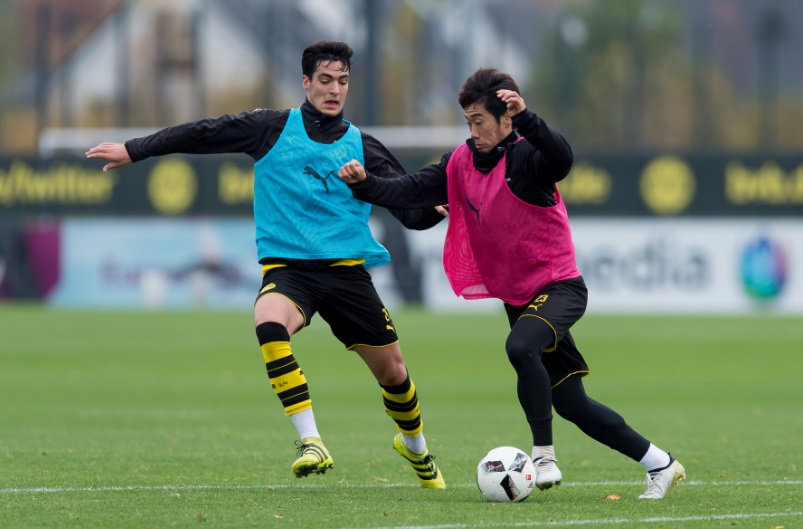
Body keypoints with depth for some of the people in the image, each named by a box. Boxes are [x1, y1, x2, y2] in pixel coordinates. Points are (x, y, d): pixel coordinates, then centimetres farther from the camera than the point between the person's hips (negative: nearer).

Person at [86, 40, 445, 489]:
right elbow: (203, 135, 8)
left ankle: (415, 446, 38)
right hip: (287, 267, -2)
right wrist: (133, 151, 5)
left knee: (392, 370, 4)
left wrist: (440, 207, -16)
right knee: (269, 322, -36)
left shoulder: (363, 148, 8)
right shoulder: (273, 129, 5)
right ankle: (311, 444, -36)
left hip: (347, 269, 2)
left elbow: (412, 211, 6)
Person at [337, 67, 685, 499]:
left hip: (558, 288, -8)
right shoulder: (464, 162, 3)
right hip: (516, 297, 8)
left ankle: (544, 455, -27)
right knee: (571, 404, 9)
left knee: (520, 346, -37)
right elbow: (413, 191, 1)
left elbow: (562, 160, -40)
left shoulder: (525, 156, -18)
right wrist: (366, 184, -14)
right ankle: (659, 464, 23)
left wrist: (526, 118, -53)